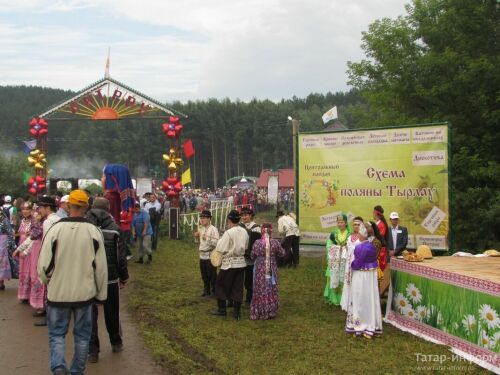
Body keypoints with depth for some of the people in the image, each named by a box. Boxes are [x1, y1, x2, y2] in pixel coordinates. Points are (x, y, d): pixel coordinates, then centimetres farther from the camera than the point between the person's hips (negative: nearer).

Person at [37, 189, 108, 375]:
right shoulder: (94, 231, -7)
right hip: (84, 292, 1)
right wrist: (101, 294, 9)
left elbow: (44, 264, -8)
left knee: (57, 333, 12)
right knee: (82, 335, 14)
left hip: (58, 292, -1)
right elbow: (101, 267, -3)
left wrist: (48, 282, 13)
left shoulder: (55, 229, -11)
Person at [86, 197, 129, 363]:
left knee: (91, 313, 6)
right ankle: (116, 343, 30)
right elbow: (121, 256, -5)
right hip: (110, 278, 0)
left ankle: (92, 350, 4)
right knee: (112, 312, 16)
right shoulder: (114, 228, -6)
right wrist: (124, 277, 6)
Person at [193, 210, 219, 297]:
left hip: (210, 255, -7)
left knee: (212, 275, -1)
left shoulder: (213, 229, -13)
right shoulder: (201, 228, 10)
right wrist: (197, 236, 5)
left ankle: (214, 291, 12)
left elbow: (216, 243, -20)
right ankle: (206, 290, 28)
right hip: (202, 255, 7)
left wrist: (207, 238, -29)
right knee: (204, 275, 15)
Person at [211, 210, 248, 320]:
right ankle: (237, 312, 12)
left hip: (229, 263, -6)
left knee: (220, 285, 11)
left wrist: (220, 240, 0)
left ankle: (221, 309, 16)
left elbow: (221, 249, -16)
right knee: (238, 287, 9)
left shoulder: (228, 233, -19)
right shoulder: (244, 232, 1)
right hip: (241, 262, 6)